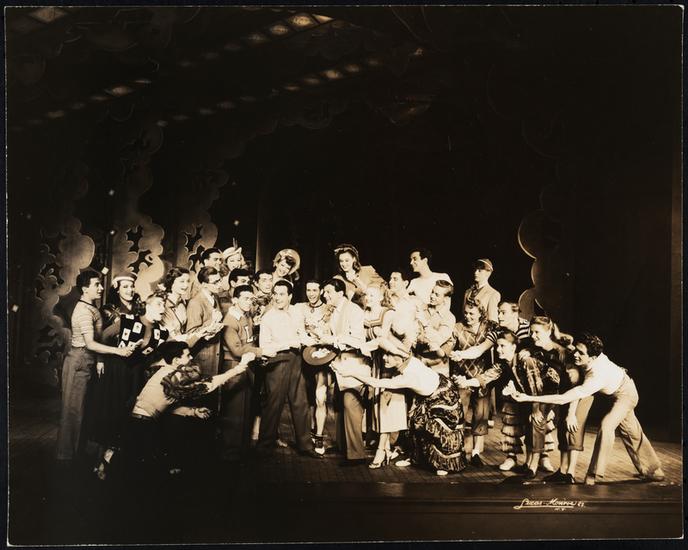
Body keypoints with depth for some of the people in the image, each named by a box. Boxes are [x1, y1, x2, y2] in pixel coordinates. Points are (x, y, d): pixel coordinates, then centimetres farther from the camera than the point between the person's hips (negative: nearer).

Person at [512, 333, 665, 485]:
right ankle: (653, 471, 35)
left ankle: (594, 477, -20)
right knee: (631, 432, 19)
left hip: (625, 394, -8)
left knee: (606, 426, -27)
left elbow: (563, 399, -50)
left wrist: (529, 398, -52)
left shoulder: (597, 376, -46)